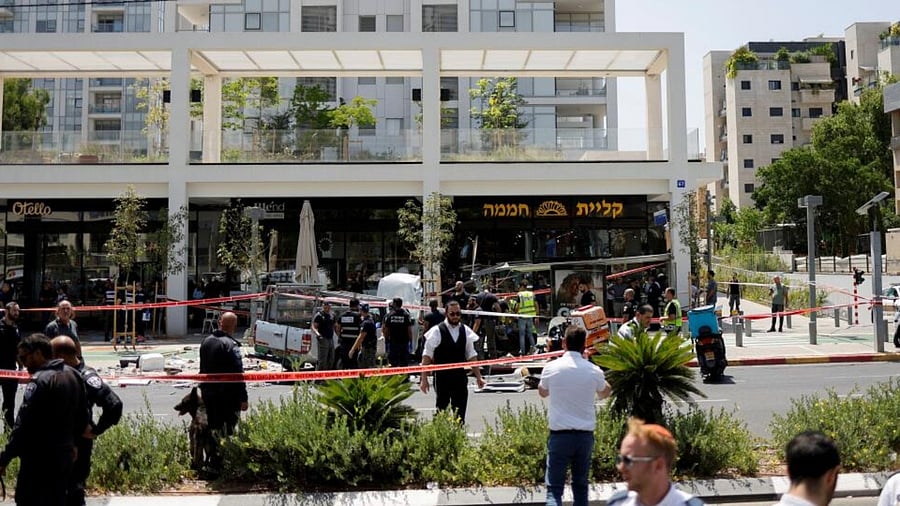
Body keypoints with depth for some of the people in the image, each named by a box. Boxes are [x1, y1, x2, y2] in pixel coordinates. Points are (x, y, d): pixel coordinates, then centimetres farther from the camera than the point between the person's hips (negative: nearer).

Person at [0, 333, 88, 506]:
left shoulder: (40, 381, -19)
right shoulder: (73, 375, 7)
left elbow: (24, 424, -22)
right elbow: (82, 416, 15)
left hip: (39, 460, -8)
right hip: (64, 455, 8)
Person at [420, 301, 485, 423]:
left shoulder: (465, 331, 6)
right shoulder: (437, 331, -7)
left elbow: (471, 355, 12)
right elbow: (427, 356, -6)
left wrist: (478, 377, 8)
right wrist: (424, 379, -10)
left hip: (460, 377, 3)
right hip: (442, 377, -3)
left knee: (460, 413, 4)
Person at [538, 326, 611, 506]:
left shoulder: (551, 367, -7)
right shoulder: (594, 371, -3)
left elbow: (542, 392, 14)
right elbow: (604, 393, 20)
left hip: (559, 435, -2)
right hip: (585, 435, 2)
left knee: (554, 488, -1)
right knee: (581, 486, 16)